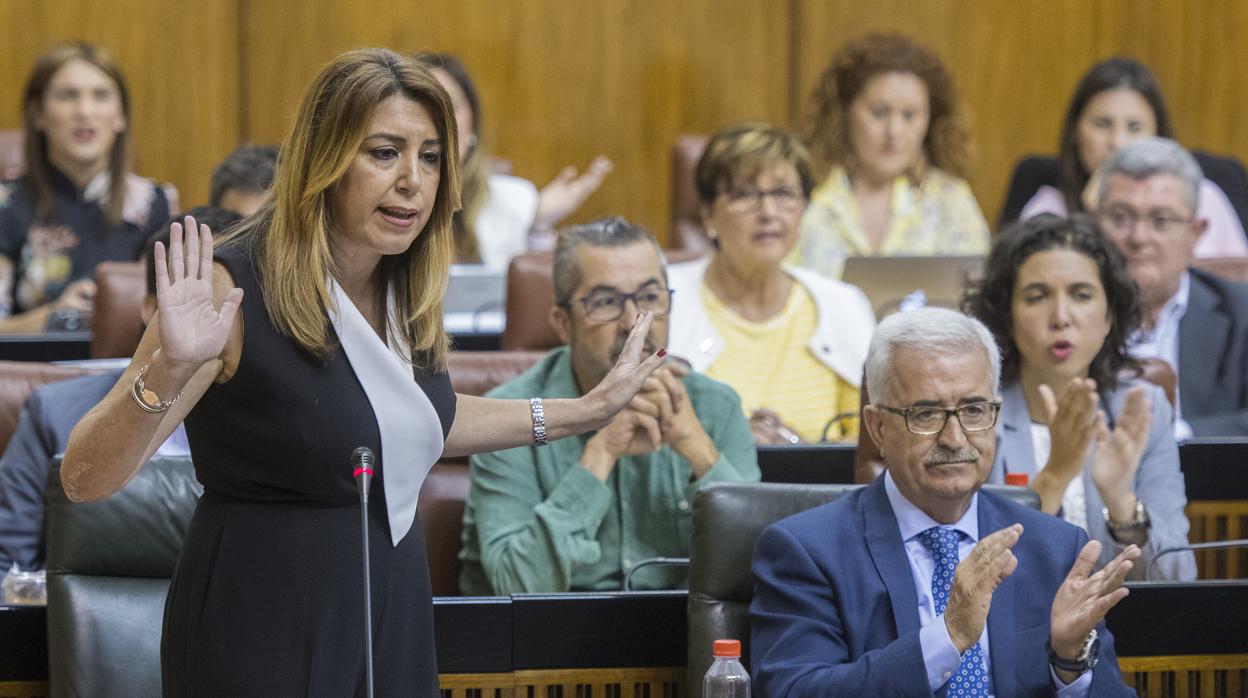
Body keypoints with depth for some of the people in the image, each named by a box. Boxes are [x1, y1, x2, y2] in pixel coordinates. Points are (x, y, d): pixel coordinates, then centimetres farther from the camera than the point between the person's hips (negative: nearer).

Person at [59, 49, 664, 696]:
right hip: (265, 635, -7)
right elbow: (84, 479, -22)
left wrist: (588, 409, 20)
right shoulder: (234, 287, -18)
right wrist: (169, 369, -38)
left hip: (394, 620, 7)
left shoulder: (404, 295, 3)